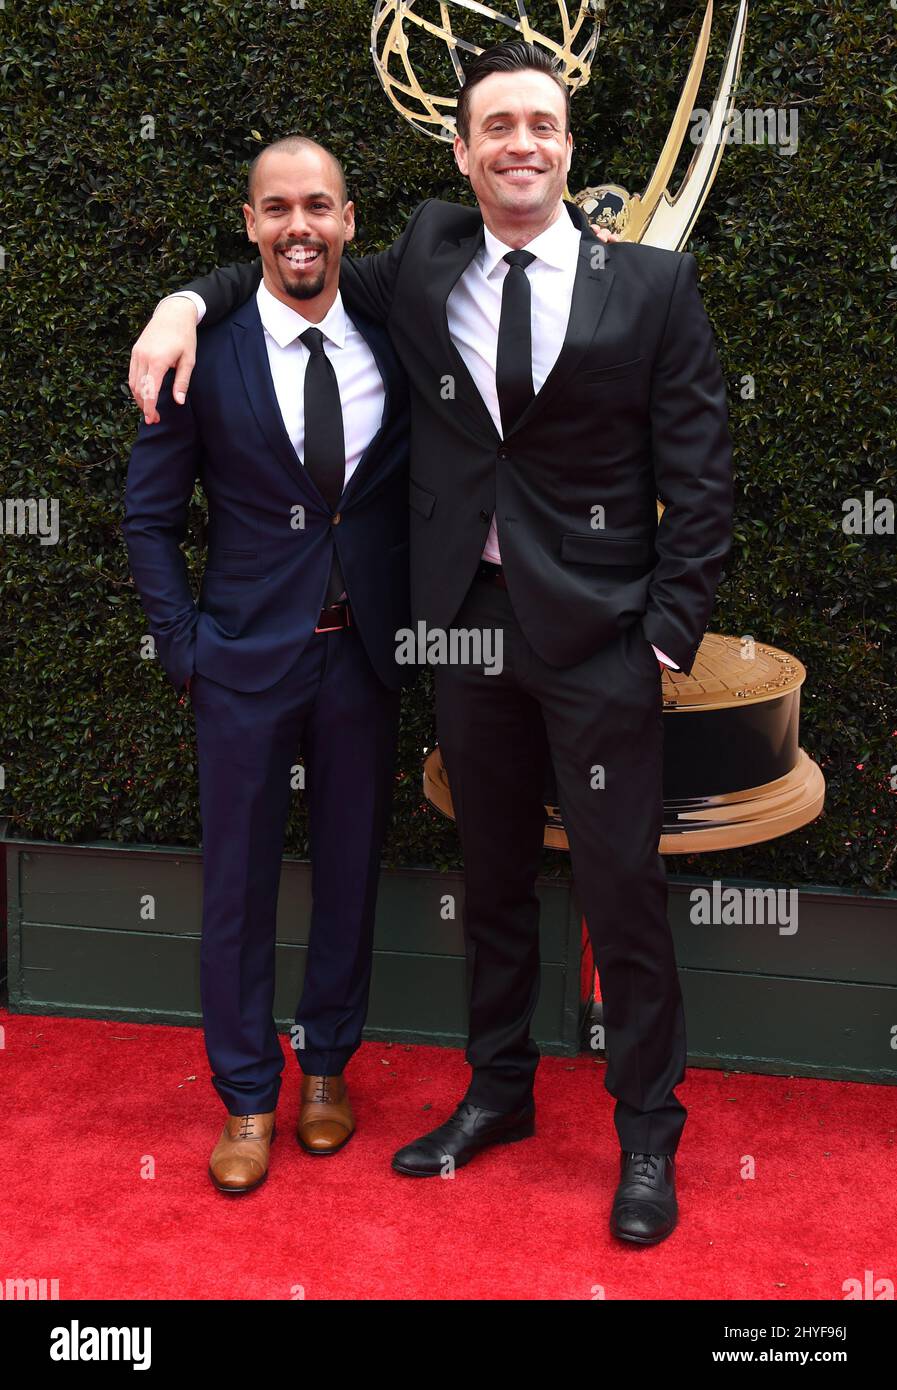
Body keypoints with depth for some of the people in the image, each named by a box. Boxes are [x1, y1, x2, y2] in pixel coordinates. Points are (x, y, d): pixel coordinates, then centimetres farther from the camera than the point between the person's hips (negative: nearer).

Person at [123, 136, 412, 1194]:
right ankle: (247, 1096, 24)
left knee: (350, 868, 13)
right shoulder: (203, 351, -6)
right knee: (238, 879, 7)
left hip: (365, 656, 2)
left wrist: (413, 624, -1)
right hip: (246, 660, -2)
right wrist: (185, 647, -5)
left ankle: (327, 1064, 34)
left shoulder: (397, 343, 0)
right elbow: (151, 516, 0)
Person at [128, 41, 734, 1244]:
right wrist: (193, 299, 3)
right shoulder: (426, 263, 7)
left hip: (597, 632, -3)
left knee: (624, 891, 2)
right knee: (493, 877, 16)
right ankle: (499, 1092, 35)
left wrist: (670, 631, -10)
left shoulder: (653, 285, -1)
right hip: (468, 621, 3)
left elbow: (699, 477, -3)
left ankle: (648, 1138, 20)